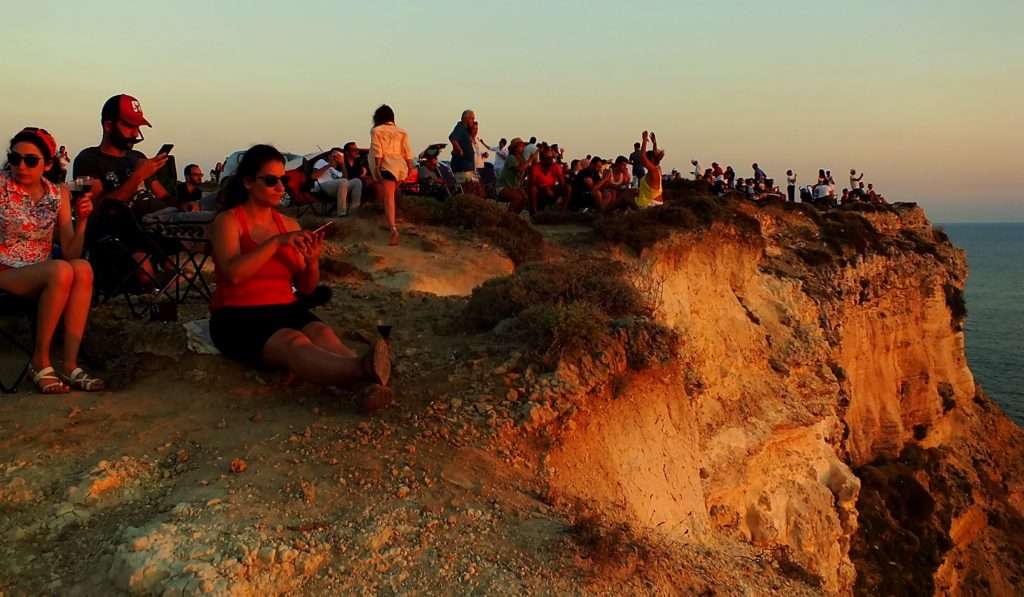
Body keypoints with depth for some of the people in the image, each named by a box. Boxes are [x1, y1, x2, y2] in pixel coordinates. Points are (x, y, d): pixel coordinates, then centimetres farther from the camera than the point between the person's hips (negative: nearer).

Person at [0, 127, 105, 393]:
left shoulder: (58, 194, 7)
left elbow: (70, 254, 2)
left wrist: (82, 220, -11)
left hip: (42, 276, 4)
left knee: (83, 268, -27)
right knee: (61, 271, -31)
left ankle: (70, 365, -26)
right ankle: (40, 362, -18)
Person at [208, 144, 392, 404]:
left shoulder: (289, 224, 14)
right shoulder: (228, 221, 0)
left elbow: (306, 288, 12)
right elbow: (232, 274, -19)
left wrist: (312, 261, -9)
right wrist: (277, 242, -23)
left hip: (286, 309, 5)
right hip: (238, 316, -5)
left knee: (322, 333, -31)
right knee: (293, 343, -37)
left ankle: (365, 383, -62)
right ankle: (362, 371, -67)